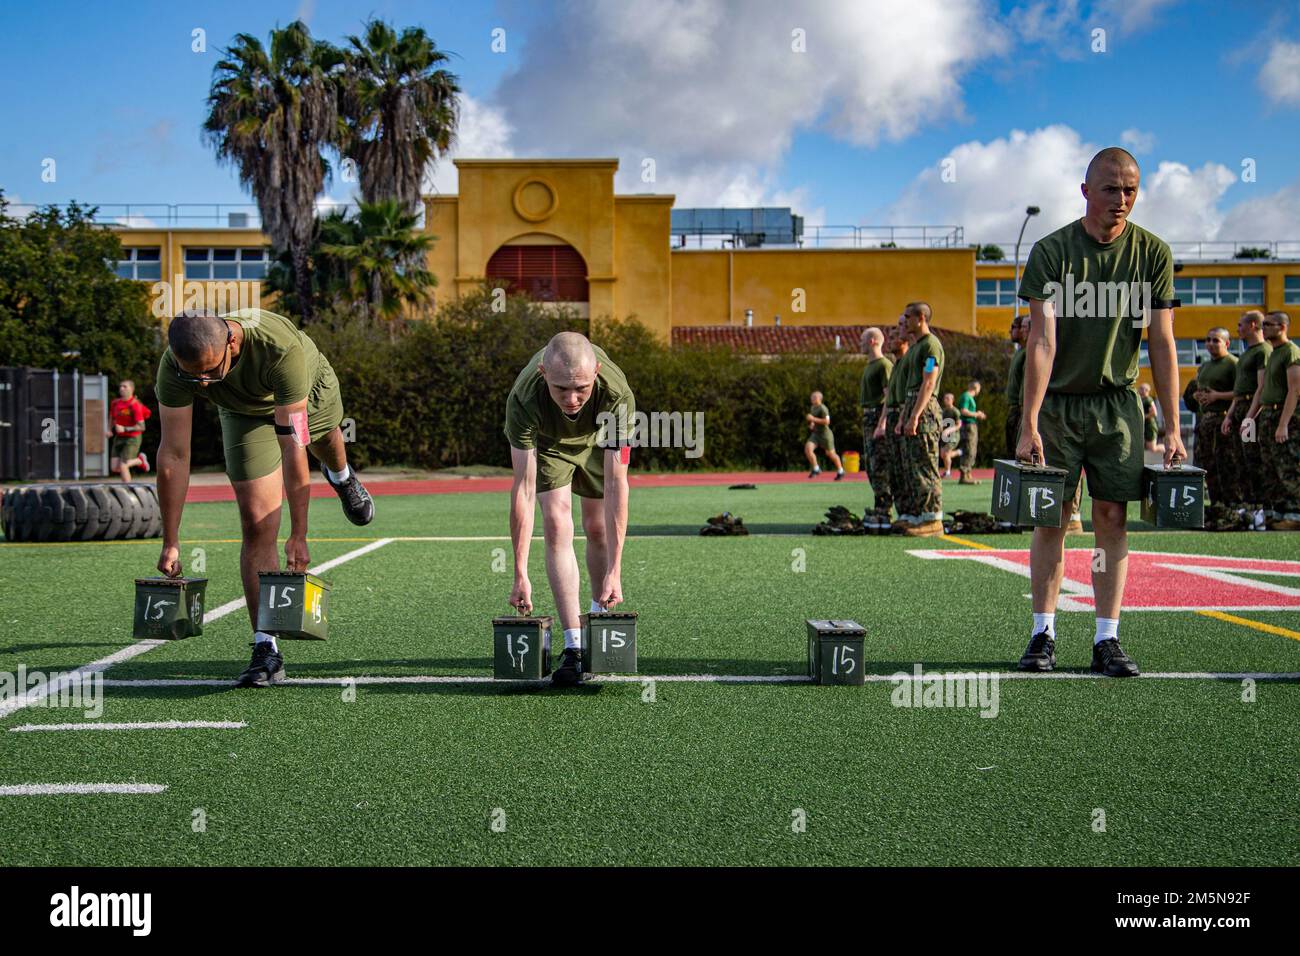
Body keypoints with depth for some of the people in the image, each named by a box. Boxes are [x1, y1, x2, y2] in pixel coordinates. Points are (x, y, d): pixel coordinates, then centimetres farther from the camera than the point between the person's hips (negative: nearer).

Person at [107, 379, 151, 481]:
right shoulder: (115, 403, 4)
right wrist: (110, 430, 6)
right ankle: (139, 461, 24)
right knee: (114, 467, 0)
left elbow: (141, 427, -20)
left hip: (132, 438, -7)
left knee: (123, 466, -13)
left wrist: (125, 429, -26)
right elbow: (112, 418, 23)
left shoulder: (135, 405, -16)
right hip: (119, 438, 7)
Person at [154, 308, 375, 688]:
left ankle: (341, 476, 73)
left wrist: (298, 536, -42)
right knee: (256, 526, -10)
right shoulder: (174, 367, -36)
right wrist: (170, 542, -27)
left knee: (324, 441, 33)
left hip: (308, 389, -1)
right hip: (244, 412, 1)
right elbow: (173, 456, -29)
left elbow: (292, 447, -44)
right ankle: (266, 649, -7)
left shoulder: (282, 347, -47)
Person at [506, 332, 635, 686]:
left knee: (598, 527, 0)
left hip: (601, 436, 1)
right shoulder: (523, 400, -41)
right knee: (556, 524, -16)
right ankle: (574, 646, -15)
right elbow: (523, 488, -38)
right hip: (545, 438, -1)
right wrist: (520, 573, -40)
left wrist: (615, 570, -40)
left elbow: (616, 484, -39)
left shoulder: (618, 394, -41)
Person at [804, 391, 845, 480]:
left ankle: (840, 472, 26)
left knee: (830, 454, 5)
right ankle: (816, 469, -2)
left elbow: (827, 421, -27)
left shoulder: (823, 408, -18)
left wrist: (813, 419, -26)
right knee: (808, 449, -15)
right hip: (815, 433, 7)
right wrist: (812, 423, 8)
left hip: (825, 434, -7)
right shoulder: (813, 408, 9)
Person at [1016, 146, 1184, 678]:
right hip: (1057, 400, -1)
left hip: (1117, 401, 2)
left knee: (1112, 518, -1)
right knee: (1050, 519, 0)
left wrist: (1173, 429, -5)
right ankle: (1043, 634, 9)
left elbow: (1162, 344, -1)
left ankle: (1107, 639, 5)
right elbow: (1042, 340, -15)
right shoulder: (1052, 251, -8)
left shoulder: (1153, 253, -1)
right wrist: (1029, 426, -22)